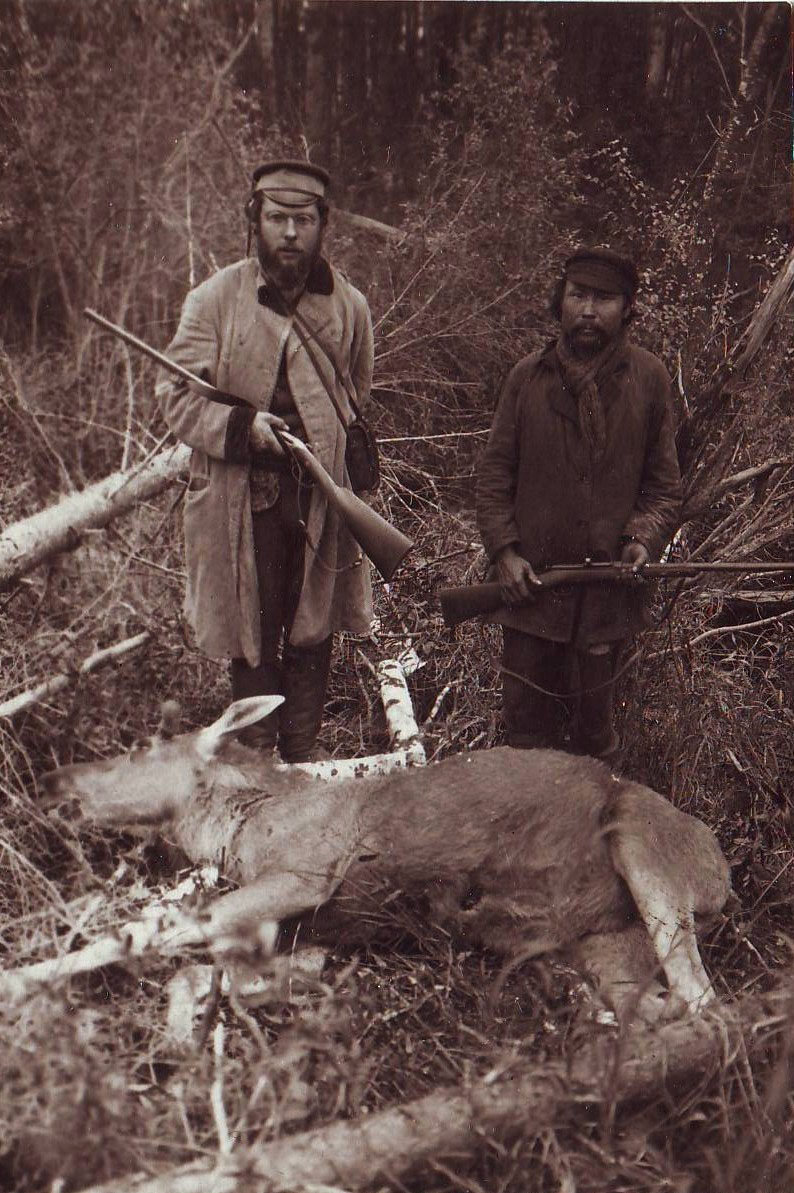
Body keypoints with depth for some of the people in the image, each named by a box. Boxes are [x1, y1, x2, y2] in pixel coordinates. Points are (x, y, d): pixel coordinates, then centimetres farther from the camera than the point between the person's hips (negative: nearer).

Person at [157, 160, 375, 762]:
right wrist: (242, 426, -18)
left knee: (313, 633, 9)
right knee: (252, 636, 5)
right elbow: (177, 394, -3)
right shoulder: (216, 298, -3)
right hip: (242, 496, -2)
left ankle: (303, 762, 23)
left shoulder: (350, 305, 5)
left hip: (323, 494, 2)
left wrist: (331, 455, 12)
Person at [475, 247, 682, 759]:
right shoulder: (528, 376, 2)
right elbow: (495, 474, 5)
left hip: (609, 582, -1)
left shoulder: (649, 377, 0)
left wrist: (645, 539, -11)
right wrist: (504, 551, -5)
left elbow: (664, 482, 5)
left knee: (594, 724, 11)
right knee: (527, 721, 10)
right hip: (531, 581, 1)